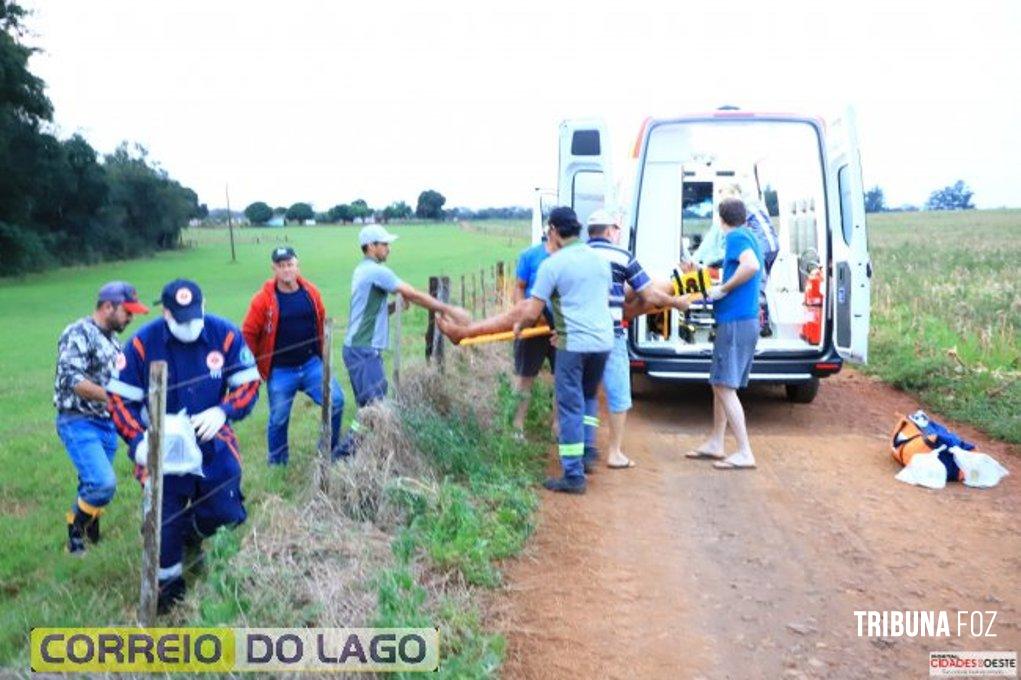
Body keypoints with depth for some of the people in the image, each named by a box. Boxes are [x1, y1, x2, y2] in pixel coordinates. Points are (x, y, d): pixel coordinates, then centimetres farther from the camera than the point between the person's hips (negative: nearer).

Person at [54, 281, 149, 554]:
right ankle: (75, 528, 3)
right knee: (103, 483, -19)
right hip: (79, 423, -8)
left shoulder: (114, 340, 13)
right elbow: (72, 381, -21)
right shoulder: (78, 334, -11)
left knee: (94, 487, 13)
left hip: (108, 424, 8)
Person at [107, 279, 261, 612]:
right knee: (166, 519, 5)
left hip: (212, 439, 2)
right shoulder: (143, 344, -15)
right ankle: (168, 581, 32)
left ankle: (192, 532, 37)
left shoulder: (226, 334, -12)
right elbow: (120, 398, -7)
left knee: (226, 510, 2)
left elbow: (249, 384, -5)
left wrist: (223, 412, -23)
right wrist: (138, 441, -21)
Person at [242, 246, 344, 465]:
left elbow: (322, 323, 15)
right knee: (279, 419, 6)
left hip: (311, 364, 3)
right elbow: (248, 333, -4)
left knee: (336, 400, -7)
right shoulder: (263, 299, -10)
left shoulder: (311, 292, 1)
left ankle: (329, 451, 13)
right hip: (280, 371, -3)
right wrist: (256, 365, 0)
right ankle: (276, 463, 28)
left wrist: (320, 353, 16)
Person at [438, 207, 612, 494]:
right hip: (604, 341, 6)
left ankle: (573, 475, 6)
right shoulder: (600, 259, 9)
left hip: (574, 344, -6)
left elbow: (530, 314, -8)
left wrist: (519, 326, 13)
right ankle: (588, 454, 25)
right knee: (588, 398, 26)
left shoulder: (552, 265, -9)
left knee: (571, 408, 2)